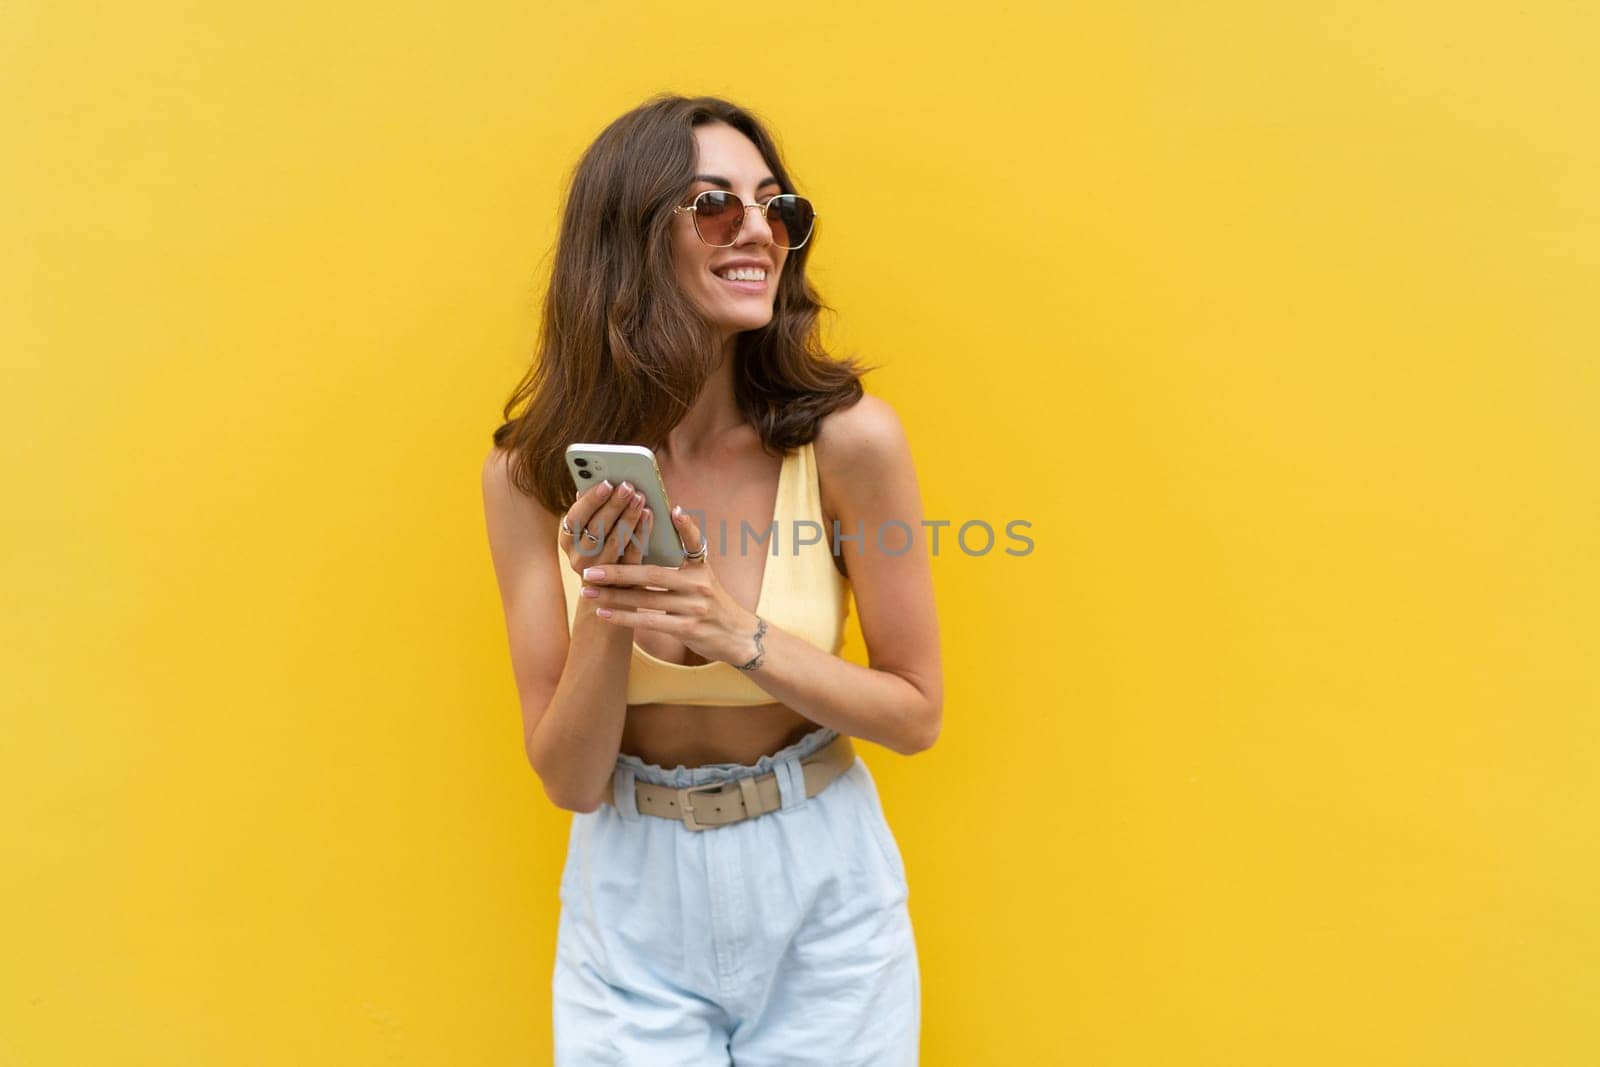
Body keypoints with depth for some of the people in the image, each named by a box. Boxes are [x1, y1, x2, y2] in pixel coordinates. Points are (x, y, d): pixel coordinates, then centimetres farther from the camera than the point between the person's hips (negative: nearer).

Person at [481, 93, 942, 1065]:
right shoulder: (533, 472, -13)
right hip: (632, 907, 1)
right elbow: (568, 780, -10)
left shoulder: (850, 436, -18)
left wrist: (740, 636, -24)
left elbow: (916, 712, -9)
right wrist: (605, 616, -28)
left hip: (822, 890, 0)